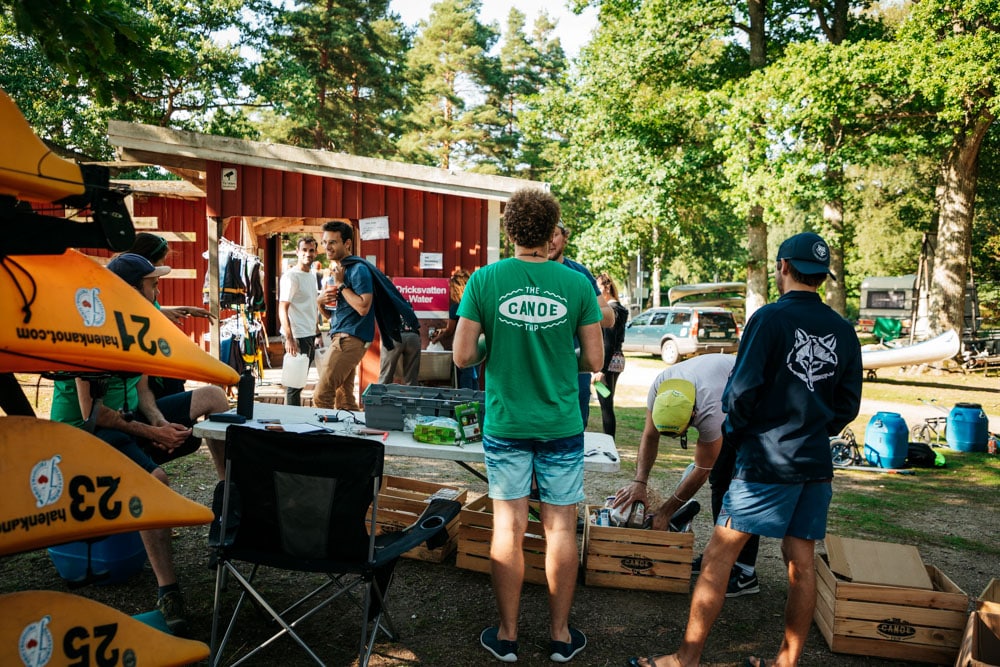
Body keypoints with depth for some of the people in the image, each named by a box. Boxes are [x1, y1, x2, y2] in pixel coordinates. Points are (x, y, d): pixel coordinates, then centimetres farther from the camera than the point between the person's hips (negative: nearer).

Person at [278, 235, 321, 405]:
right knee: (294, 383, -3)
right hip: (297, 336, -9)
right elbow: (282, 309, -17)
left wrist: (317, 334, 20)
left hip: (310, 336, 9)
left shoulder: (312, 276, 14)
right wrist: (289, 339, -24)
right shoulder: (291, 276, -12)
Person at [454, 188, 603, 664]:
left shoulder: (484, 281, -7)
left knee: (508, 528, 9)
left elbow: (463, 357, -7)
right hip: (561, 424, 0)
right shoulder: (577, 284, -6)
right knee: (561, 528, 11)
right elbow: (595, 361, -3)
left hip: (505, 424, 0)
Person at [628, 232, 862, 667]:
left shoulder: (771, 318, -12)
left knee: (719, 554, 0)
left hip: (768, 462, -7)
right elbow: (848, 406, 11)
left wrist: (736, 430, 3)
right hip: (817, 464, 7)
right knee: (801, 562, 12)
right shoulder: (843, 330, 7)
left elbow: (742, 390, -14)